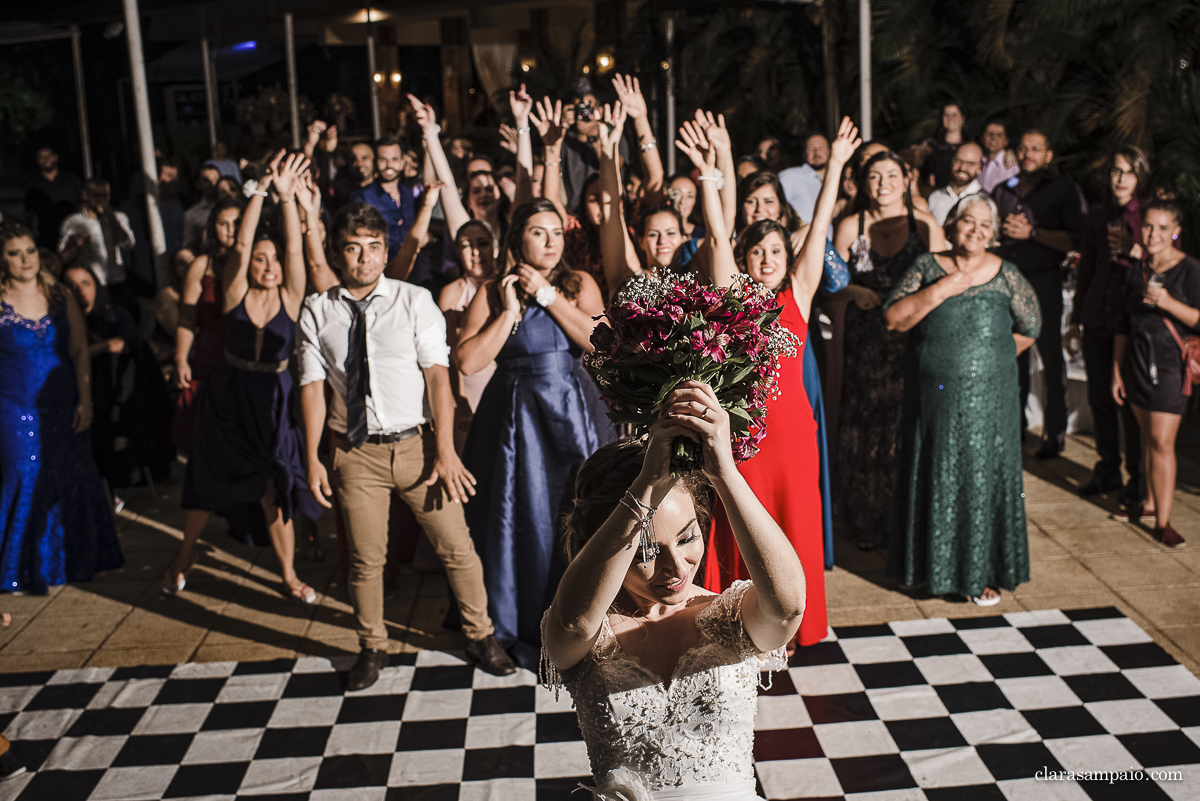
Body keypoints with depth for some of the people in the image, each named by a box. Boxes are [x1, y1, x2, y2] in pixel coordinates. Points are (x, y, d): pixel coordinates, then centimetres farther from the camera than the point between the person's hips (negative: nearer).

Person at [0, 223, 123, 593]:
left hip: (62, 406, 3)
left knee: (70, 480, 8)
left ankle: (73, 558, 26)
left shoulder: (59, 297, 4)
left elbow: (80, 352, 3)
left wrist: (85, 400, -4)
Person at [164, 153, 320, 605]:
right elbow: (242, 244, -18)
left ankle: (289, 576, 16)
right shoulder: (236, 293, -6)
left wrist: (287, 197, -29)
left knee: (273, 488, 2)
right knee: (210, 481, 13)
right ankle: (184, 558, 35)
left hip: (273, 401, -1)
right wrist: (261, 191, -25)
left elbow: (294, 249, -18)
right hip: (228, 399, 1)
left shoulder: (289, 297, -5)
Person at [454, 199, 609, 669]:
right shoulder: (492, 293, 1)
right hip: (515, 417, -1)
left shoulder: (579, 285, 5)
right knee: (524, 518, 3)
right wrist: (510, 311, -10)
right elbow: (467, 361, -10)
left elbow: (599, 341, -12)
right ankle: (522, 626, 22)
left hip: (572, 414, 1)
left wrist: (547, 295, -10)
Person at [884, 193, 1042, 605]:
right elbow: (894, 317, -13)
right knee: (935, 480, 9)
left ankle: (984, 573, 18)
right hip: (933, 398, 0)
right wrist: (945, 287, -18)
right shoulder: (927, 267, -1)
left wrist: (988, 360, 6)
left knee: (985, 478, 5)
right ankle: (935, 567, 24)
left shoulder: (1005, 274, 0)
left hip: (988, 399, 0)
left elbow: (1029, 328, 11)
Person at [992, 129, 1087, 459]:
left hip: (1043, 280, -4)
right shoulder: (1003, 190, 17)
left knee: (1051, 356, -1)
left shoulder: (1063, 189, 3)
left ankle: (1055, 431, 5)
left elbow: (1074, 240, -7)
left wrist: (1031, 232, -13)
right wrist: (1002, 230, 0)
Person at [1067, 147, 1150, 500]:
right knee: (1100, 397, 10)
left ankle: (1138, 477, 12)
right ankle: (1107, 471, 23)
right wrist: (1075, 320, 18)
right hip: (1098, 320, 5)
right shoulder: (1098, 213, 12)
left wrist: (1134, 251, -21)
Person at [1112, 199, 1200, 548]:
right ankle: (1153, 500, 28)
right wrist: (1117, 370, 15)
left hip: (1171, 365, -5)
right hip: (1137, 362, 5)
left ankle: (1162, 521, -1)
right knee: (1149, 439, 14)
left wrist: (1168, 303, -26)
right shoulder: (1136, 271, 8)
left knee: (1162, 442, -7)